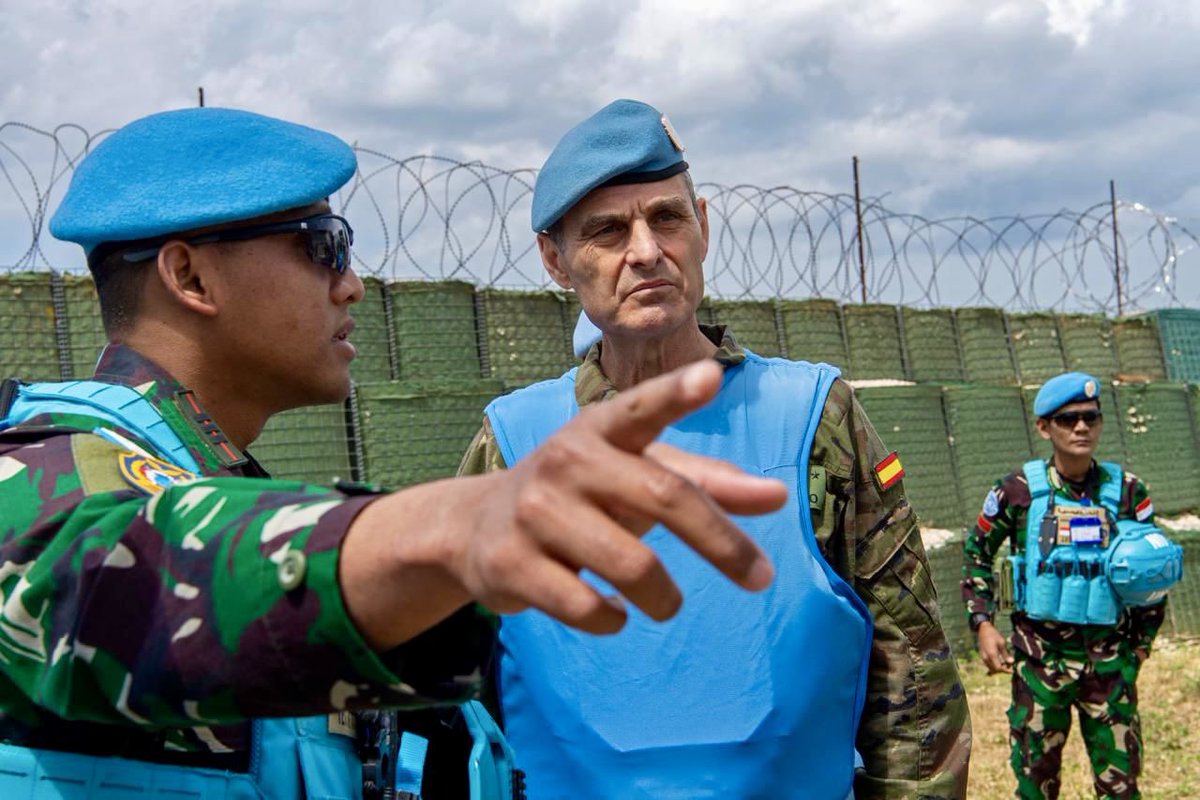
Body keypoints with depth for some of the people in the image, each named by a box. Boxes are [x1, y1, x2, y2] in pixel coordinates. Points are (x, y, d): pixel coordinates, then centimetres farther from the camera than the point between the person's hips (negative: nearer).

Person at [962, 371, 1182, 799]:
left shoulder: (1127, 491, 1)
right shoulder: (1019, 490, -3)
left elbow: (1155, 568, 12)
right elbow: (976, 553, 7)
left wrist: (1142, 639, 8)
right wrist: (983, 623, -2)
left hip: (1110, 655, 1)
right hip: (1039, 652, -1)